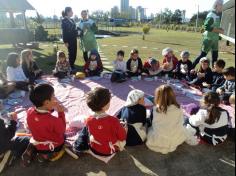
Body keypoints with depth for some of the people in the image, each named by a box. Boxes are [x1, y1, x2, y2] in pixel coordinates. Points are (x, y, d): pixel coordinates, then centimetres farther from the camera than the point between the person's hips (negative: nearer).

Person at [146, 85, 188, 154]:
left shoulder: (155, 110, -23)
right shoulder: (178, 109, -17)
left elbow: (154, 125, -11)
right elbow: (181, 123, -3)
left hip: (158, 141, -1)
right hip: (176, 140, 1)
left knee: (149, 129, 28)